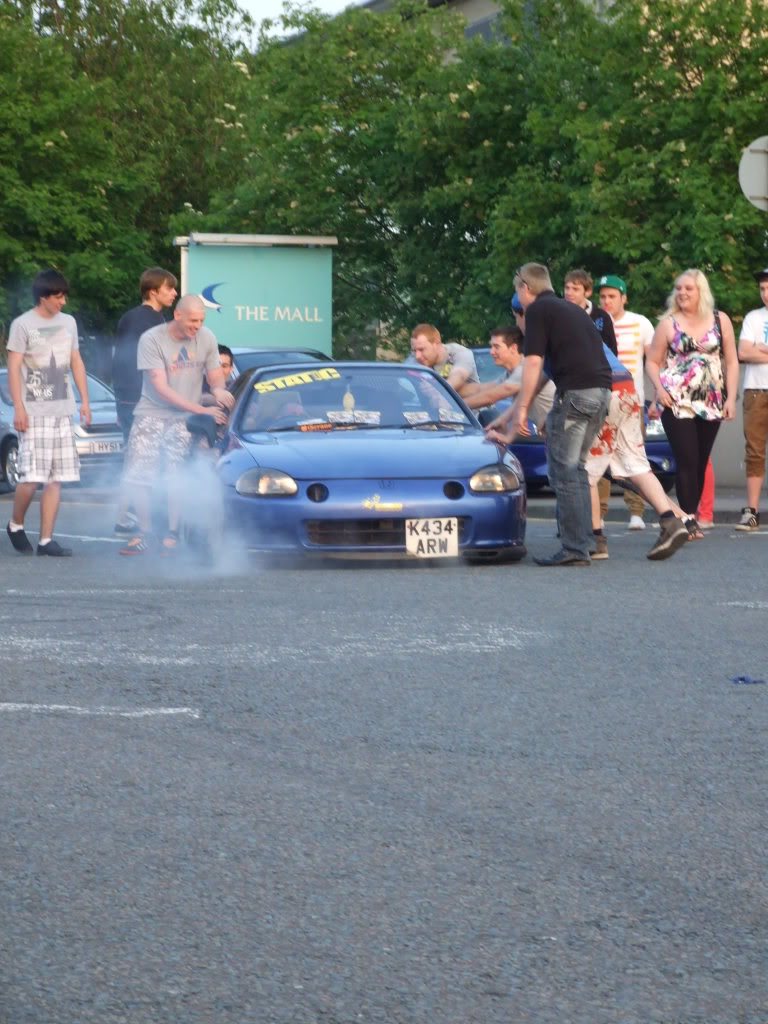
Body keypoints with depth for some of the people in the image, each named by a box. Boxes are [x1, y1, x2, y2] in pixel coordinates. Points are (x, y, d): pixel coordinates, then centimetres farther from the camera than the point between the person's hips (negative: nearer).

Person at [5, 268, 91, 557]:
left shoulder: (68, 323, 14)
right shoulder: (23, 325, -3)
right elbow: (14, 368, -5)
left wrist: (84, 401, 12)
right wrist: (18, 408, -12)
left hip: (62, 411, 5)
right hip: (34, 412, -5)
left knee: (56, 479, 0)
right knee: (32, 477, -11)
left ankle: (46, 540, 3)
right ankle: (16, 525, 13)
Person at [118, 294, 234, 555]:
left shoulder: (206, 339, 0)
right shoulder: (151, 339, -11)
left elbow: (215, 376, 10)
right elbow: (161, 388, -15)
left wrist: (218, 389, -17)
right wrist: (202, 409, -21)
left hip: (186, 419, 1)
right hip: (152, 414, -1)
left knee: (178, 479, -7)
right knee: (140, 476, -4)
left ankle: (172, 534, 6)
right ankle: (143, 532, 10)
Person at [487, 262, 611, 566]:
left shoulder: (538, 310, 1)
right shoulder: (572, 309, 27)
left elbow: (534, 362, -9)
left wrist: (521, 410, -7)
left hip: (575, 392, -8)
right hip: (602, 391, 9)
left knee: (564, 472, -4)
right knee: (576, 468, 16)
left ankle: (574, 550, -7)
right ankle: (582, 543, 15)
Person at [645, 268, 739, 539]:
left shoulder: (720, 321, 6)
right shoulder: (668, 323, 2)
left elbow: (731, 362, 7)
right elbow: (653, 362, 5)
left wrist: (731, 398, -1)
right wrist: (659, 388, -12)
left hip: (711, 404, 2)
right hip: (677, 402, -2)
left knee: (701, 462, 5)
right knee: (687, 460, -12)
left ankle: (691, 515, 14)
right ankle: (689, 519, -13)